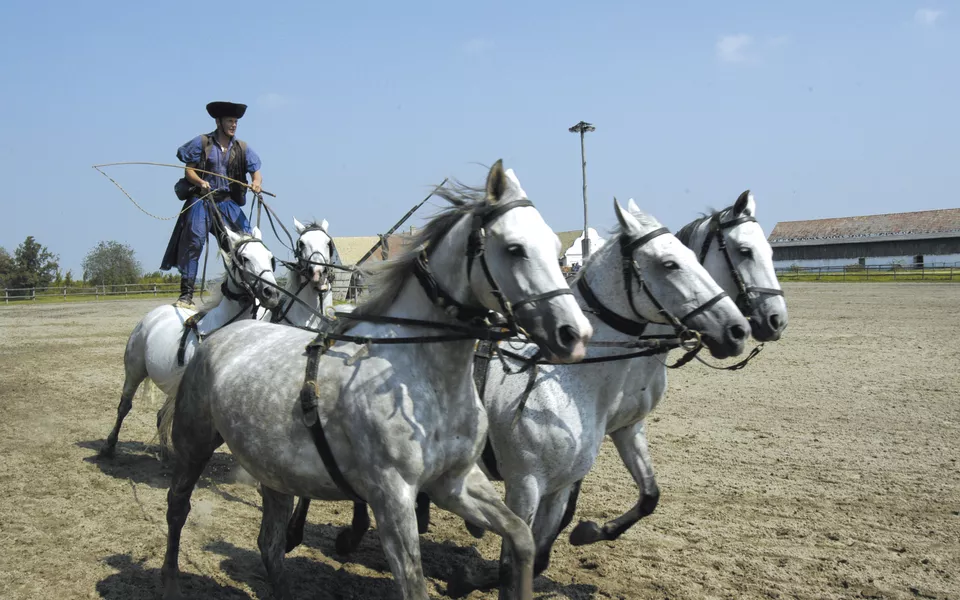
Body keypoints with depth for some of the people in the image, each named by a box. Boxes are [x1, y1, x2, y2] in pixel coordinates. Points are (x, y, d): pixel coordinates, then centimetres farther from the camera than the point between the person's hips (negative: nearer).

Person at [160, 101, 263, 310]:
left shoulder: (242, 148, 10)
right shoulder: (202, 142, 2)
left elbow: (256, 173, 4)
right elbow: (189, 170, 0)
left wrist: (256, 183, -19)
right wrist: (200, 182, -21)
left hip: (228, 203, 3)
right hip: (202, 201, -3)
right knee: (193, 243, -9)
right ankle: (186, 295, -6)